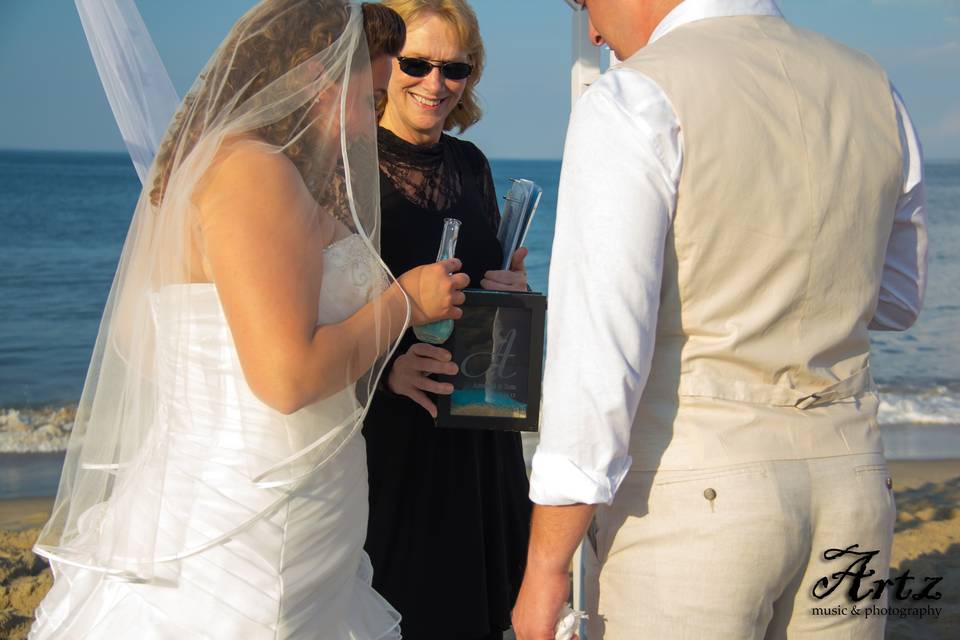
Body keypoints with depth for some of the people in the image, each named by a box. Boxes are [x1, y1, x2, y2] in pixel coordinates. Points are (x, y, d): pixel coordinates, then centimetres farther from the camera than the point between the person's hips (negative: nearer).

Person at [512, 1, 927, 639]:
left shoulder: (633, 102, -11)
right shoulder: (874, 91, 8)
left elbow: (598, 351, -18)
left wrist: (545, 564, -12)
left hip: (688, 496, -6)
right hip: (851, 485, 6)